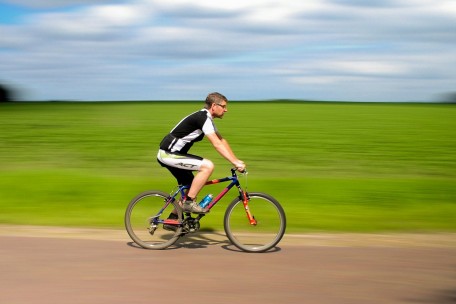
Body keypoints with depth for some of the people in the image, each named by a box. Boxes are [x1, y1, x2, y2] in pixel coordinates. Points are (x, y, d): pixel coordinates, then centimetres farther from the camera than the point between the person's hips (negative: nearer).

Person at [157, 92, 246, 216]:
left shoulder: (207, 118, 13)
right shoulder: (203, 118, -18)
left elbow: (222, 141, 15)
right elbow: (217, 144, -25)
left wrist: (237, 160, 7)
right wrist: (235, 162, -28)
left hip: (172, 154, 10)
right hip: (168, 154, -10)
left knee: (191, 186, 16)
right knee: (208, 166, -20)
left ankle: (173, 218, 25)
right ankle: (189, 202, -14)